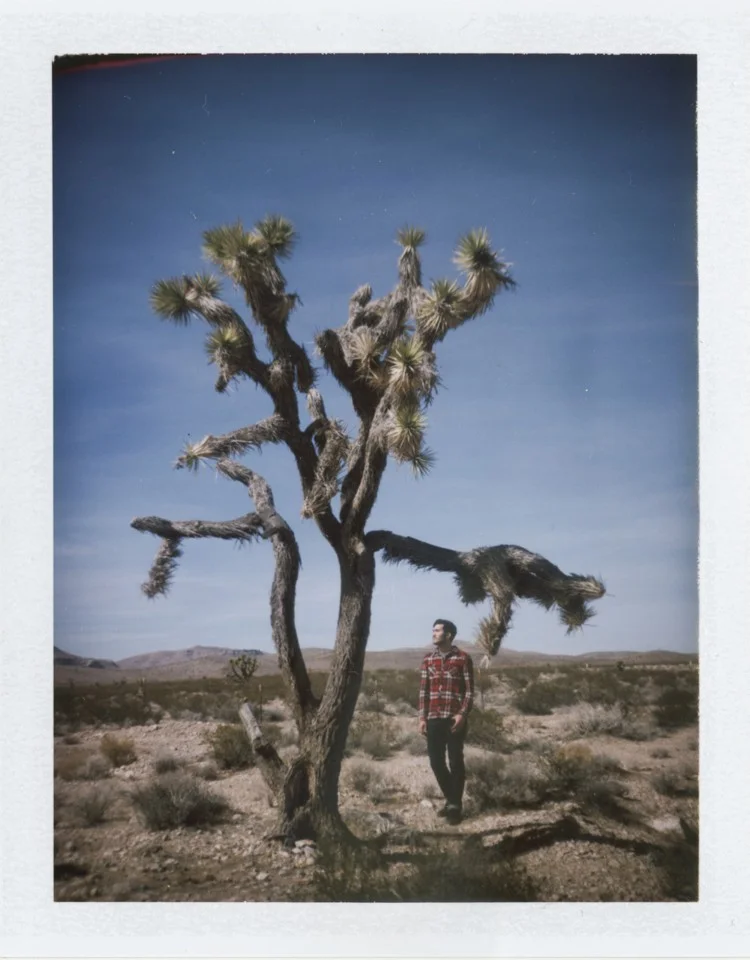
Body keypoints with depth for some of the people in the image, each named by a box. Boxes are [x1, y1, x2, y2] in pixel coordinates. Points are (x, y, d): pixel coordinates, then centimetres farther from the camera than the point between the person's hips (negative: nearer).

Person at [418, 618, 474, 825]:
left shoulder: (463, 658, -3)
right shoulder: (428, 659, 10)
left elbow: (469, 690, -4)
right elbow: (423, 690, 11)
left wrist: (462, 714, -15)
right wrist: (422, 717, 5)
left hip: (455, 718, -4)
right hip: (434, 719, 5)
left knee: (455, 762, -1)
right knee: (436, 761, 6)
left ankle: (455, 806, 8)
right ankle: (451, 799, 25)